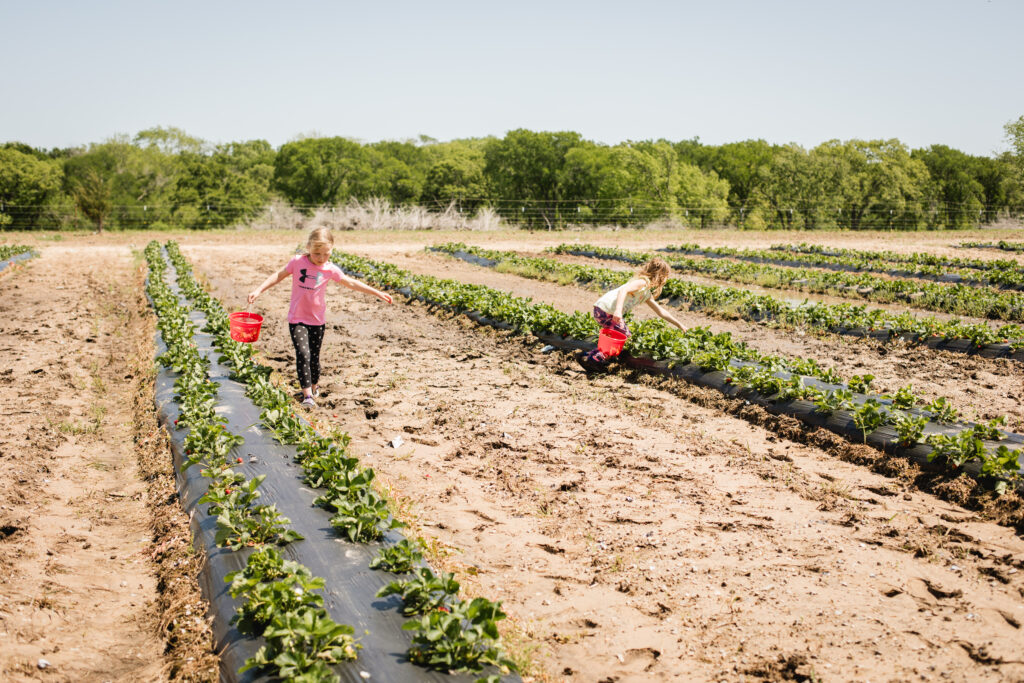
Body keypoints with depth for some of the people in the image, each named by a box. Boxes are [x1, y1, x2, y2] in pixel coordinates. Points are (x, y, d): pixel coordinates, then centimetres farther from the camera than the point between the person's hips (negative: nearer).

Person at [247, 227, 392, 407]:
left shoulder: (330, 269, -4)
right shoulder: (297, 262, -8)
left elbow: (351, 283, 4)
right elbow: (279, 276, 2)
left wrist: (377, 293, 6)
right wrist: (258, 290, -6)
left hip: (317, 320, 2)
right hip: (297, 319, -2)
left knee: (314, 357, 9)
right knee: (303, 355, -16)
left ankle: (315, 386, 35)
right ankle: (307, 395, -14)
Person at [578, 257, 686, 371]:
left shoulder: (647, 294, 22)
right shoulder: (642, 282, -8)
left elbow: (661, 311, 32)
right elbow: (624, 290, -25)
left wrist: (679, 325, 35)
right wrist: (618, 310, -39)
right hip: (605, 311, -10)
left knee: (625, 335, 19)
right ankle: (589, 359, 0)